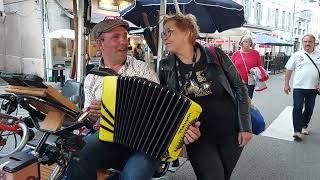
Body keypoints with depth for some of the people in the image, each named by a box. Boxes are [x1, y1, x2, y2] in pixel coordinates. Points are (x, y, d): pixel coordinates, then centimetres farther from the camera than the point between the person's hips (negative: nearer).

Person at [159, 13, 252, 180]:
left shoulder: (216, 55, -8)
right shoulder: (165, 67, -5)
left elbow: (240, 88, -1)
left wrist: (245, 127, -2)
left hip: (231, 131, 1)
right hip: (198, 137, 0)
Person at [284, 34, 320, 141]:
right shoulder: (297, 55, 1)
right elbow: (289, 70, 3)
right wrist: (286, 84, 0)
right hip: (298, 87, -2)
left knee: (309, 109, 13)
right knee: (297, 108, -6)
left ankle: (304, 126, 31)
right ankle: (297, 130, -3)